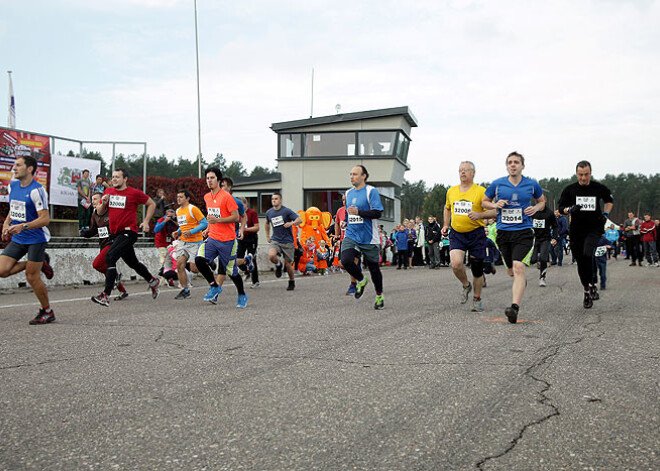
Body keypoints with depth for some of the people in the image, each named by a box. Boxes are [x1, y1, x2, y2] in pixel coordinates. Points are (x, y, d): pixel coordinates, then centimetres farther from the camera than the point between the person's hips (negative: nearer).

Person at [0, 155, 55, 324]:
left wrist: (23, 226, -30)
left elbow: (45, 219, -20)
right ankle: (40, 264, 16)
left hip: (36, 239, -7)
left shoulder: (36, 190, -17)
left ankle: (47, 312, 13)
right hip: (17, 239, 8)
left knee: (32, 277, -5)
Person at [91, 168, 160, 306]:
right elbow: (100, 212, 16)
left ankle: (106, 296, -22)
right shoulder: (108, 192, 9)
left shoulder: (134, 193, -7)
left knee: (110, 256, -22)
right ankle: (153, 281, 42)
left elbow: (151, 204, 3)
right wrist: (103, 203, -5)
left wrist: (146, 221, -4)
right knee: (133, 263, 18)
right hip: (116, 233, 7)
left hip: (128, 232, -7)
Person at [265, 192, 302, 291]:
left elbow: (300, 220, -10)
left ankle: (292, 282, 26)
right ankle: (278, 265, 9)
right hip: (275, 240, 3)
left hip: (287, 241, -3)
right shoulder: (269, 213, 6)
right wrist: (267, 236, 22)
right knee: (271, 256, -27)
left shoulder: (286, 211, -8)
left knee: (288, 264, 1)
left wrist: (291, 223, -28)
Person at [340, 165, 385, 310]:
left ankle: (379, 296, 29)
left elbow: (378, 213, -17)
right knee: (345, 260, -20)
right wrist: (345, 221, 14)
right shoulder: (349, 193, 13)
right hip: (351, 236, 5)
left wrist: (358, 212, -26)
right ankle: (361, 280, 9)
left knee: (374, 268, 6)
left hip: (369, 238, -4)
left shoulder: (371, 191, -7)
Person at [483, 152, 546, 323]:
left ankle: (515, 307, -25)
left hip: (524, 232, -2)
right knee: (511, 271, 12)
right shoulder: (497, 184, 3)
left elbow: (542, 201, 20)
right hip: (503, 232, 2)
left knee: (519, 268, -20)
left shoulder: (532, 184, 4)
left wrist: (536, 208, -2)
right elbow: (484, 202, 15)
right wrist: (495, 205, -7)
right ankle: (521, 283, 49)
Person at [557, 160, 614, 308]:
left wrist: (605, 214, 5)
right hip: (576, 231, 2)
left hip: (594, 228, -2)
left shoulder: (599, 188, 1)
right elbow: (560, 208, 4)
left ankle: (591, 285, -8)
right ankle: (587, 290, 23)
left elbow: (609, 200, 20)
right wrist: (570, 209, -17)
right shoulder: (569, 190, 0)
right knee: (580, 262, 7)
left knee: (587, 254, -25)